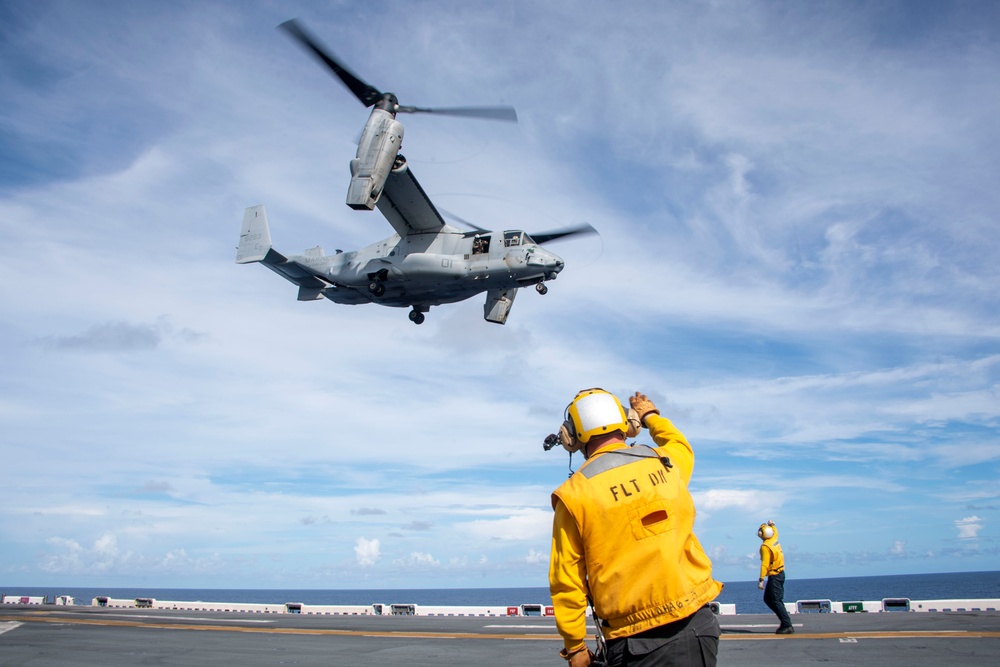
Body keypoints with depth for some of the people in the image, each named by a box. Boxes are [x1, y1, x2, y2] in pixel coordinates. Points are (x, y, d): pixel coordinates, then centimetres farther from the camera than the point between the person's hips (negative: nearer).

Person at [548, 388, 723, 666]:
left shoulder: (574, 494, -8)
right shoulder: (666, 462, 2)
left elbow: (566, 582, -5)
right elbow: (682, 447, 30)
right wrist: (651, 416, 46)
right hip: (698, 622, 4)